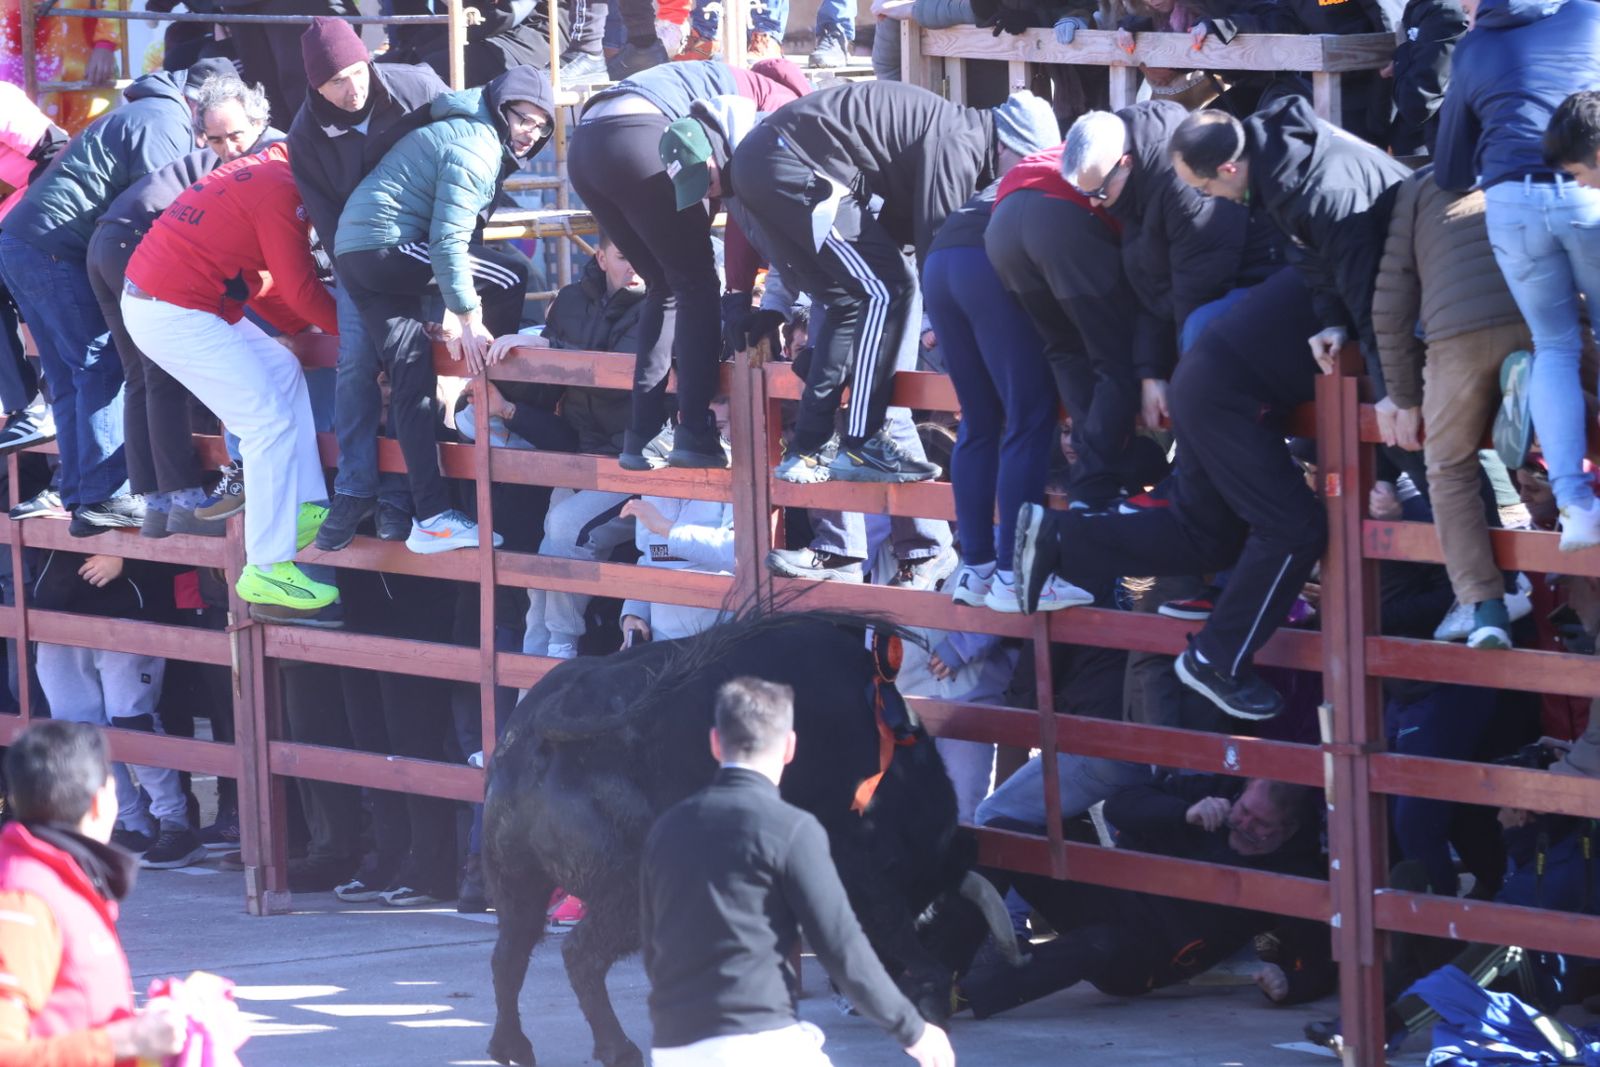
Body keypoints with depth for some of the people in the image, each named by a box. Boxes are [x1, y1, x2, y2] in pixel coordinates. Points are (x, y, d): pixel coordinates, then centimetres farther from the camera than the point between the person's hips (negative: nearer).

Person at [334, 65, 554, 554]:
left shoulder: (480, 141, 21)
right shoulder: (475, 148, -12)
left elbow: (446, 229, 28)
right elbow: (448, 241, -19)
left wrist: (453, 311, 26)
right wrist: (469, 317, -18)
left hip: (352, 253, 10)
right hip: (387, 245, -10)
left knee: (411, 368, 3)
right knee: (512, 277, -5)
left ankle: (432, 518, -3)